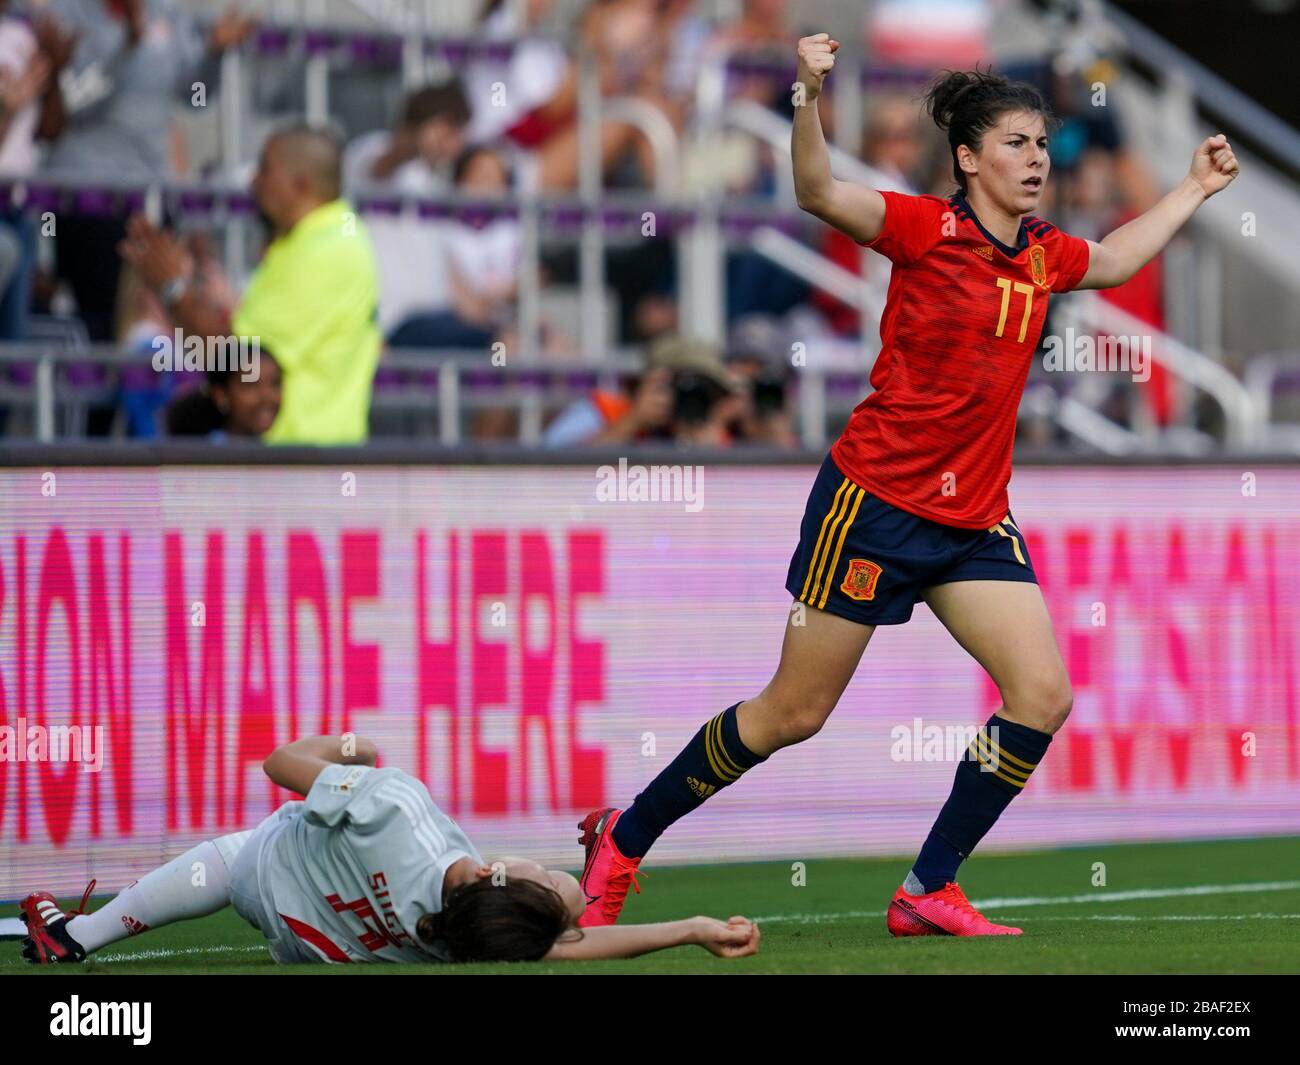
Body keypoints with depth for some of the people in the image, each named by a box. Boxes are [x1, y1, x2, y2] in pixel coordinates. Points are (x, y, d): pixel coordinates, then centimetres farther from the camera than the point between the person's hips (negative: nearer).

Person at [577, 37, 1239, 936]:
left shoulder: (1044, 255, 8)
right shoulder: (928, 228, -11)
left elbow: (1114, 261, 31)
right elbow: (820, 194, -27)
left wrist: (1195, 189, 33)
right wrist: (811, 97, -42)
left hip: (974, 517, 6)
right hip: (877, 499, -6)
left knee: (1044, 694, -10)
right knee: (793, 713, -1)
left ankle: (929, 891, 0)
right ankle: (622, 840, 17)